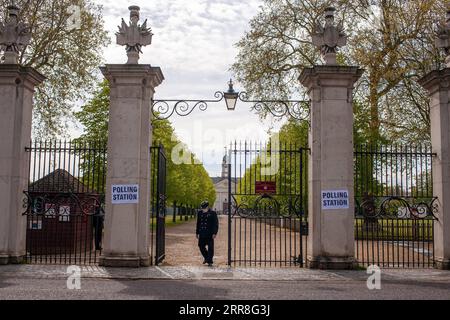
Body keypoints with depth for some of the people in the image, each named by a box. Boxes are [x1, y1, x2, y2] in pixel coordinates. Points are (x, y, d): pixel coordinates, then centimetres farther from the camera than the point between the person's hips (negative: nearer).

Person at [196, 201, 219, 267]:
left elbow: (216, 224, -5)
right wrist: (197, 233, 16)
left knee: (210, 248, -2)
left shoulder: (213, 213, -4)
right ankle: (206, 258, 30)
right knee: (201, 246, 8)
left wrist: (215, 233, -13)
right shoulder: (200, 213, 10)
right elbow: (198, 223, 18)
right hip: (202, 234, 5)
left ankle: (210, 261, 4)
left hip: (210, 234, -5)